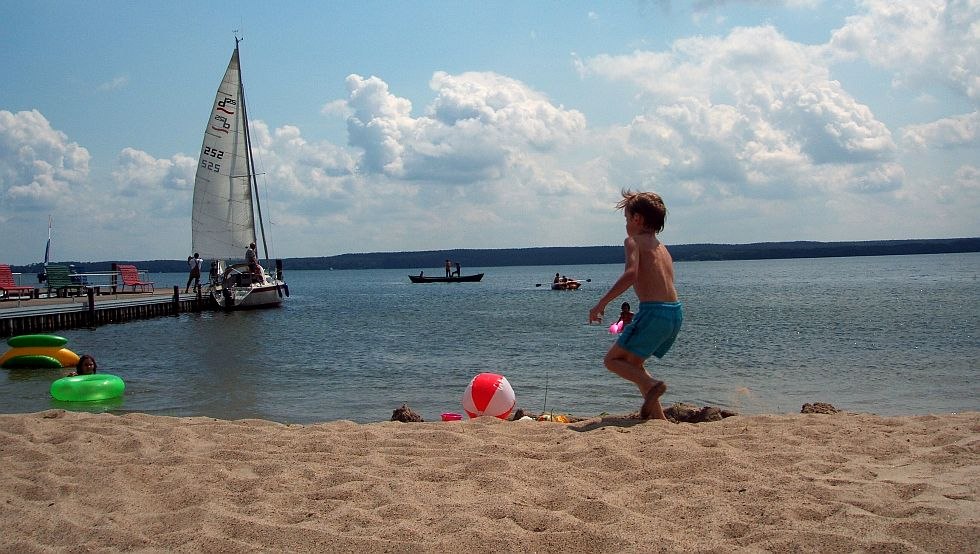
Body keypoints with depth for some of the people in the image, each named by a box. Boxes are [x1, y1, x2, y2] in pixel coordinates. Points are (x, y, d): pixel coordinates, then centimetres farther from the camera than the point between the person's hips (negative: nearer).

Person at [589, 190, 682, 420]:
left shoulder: (633, 241, -1)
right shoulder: (662, 247, 23)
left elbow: (631, 273, -19)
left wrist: (601, 303, -16)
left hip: (654, 311, -8)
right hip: (676, 312, 8)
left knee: (612, 360, 4)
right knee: (632, 362, 22)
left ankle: (652, 385, -18)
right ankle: (659, 419, 19)